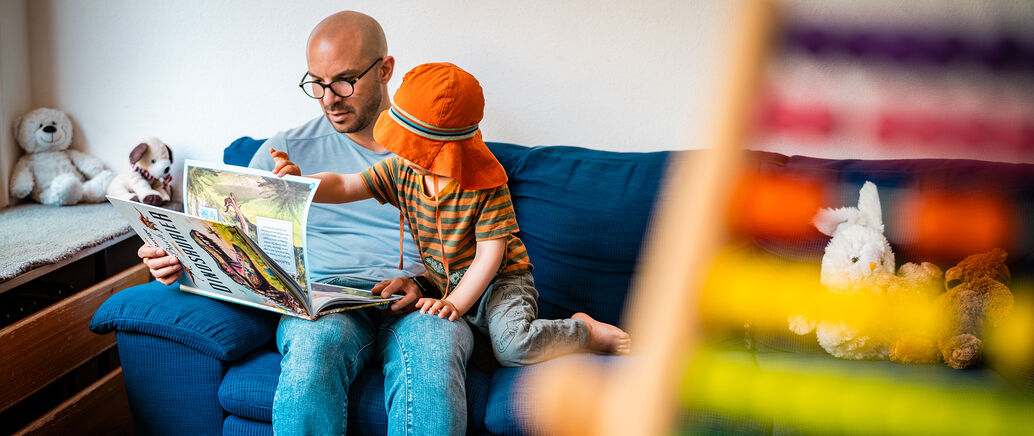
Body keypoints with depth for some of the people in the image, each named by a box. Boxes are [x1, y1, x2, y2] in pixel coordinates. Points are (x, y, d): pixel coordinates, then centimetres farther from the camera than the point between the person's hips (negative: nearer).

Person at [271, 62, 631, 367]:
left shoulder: (485, 184, -21)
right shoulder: (401, 171, -6)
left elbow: (490, 255, -21)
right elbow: (344, 186, -5)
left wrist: (455, 304, -27)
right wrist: (300, 183, -23)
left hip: (499, 280, -7)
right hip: (441, 282, 7)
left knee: (512, 346, -31)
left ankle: (586, 332, -3)